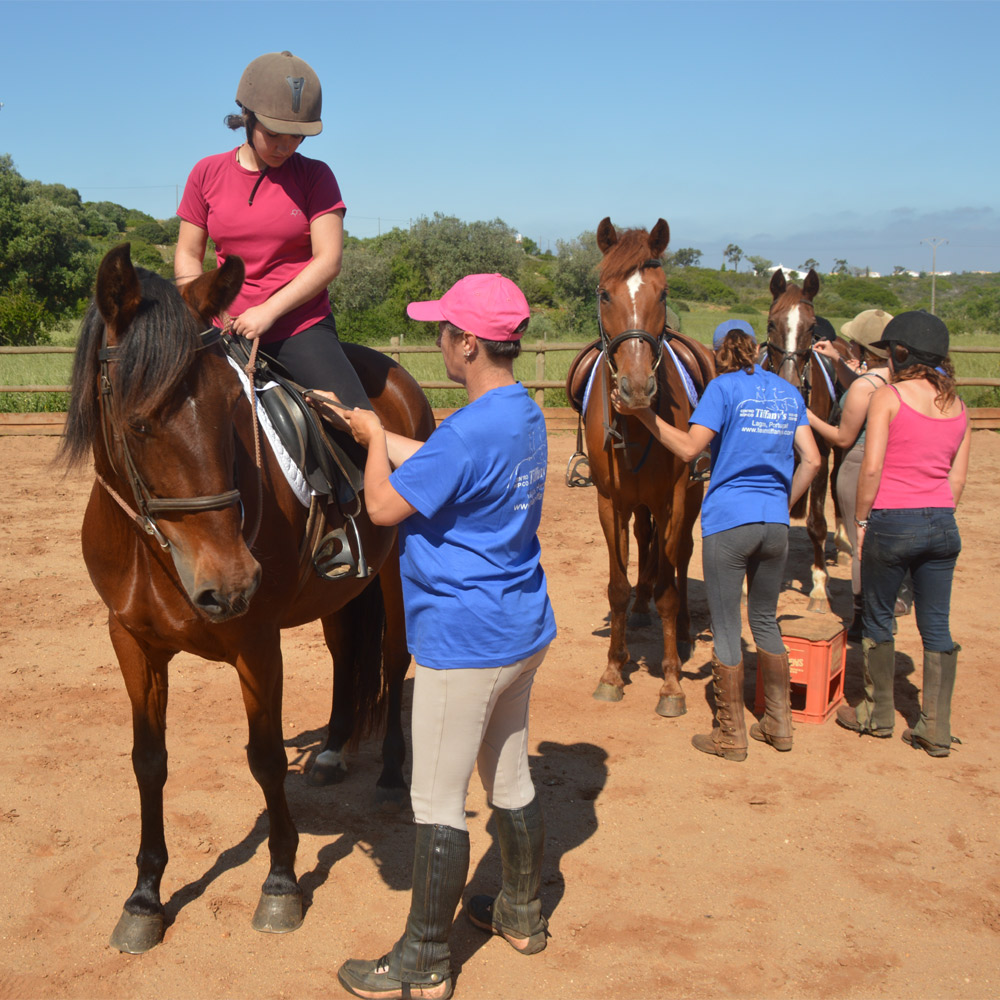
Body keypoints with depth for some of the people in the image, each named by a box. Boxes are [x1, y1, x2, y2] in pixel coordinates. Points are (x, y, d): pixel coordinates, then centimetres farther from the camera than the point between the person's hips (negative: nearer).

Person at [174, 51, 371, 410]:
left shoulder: (314, 176, 0)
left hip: (302, 329, -2)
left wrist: (268, 311, -17)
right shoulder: (207, 173, 6)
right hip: (228, 331, 2)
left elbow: (328, 260, -7)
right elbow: (188, 254, 11)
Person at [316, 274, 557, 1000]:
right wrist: (368, 427, 20)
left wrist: (374, 440, 0)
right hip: (524, 632, 9)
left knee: (438, 804, 2)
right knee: (511, 780, 22)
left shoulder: (472, 431, -25)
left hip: (463, 643, -9)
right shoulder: (525, 415, 5)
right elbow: (435, 464, 16)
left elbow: (384, 505, -18)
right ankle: (523, 914, 38)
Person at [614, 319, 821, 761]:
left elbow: (688, 447, -14)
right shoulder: (790, 393, 11)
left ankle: (731, 736, 13)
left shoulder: (724, 387, -6)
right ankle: (779, 723, 27)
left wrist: (641, 412, -8)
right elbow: (811, 460, 7)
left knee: (726, 628, 5)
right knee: (765, 621, 20)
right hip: (776, 524, 5)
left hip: (727, 522, -5)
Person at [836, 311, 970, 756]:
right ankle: (936, 730, 14)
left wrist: (860, 521, -4)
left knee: (877, 619, 13)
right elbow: (957, 477, 9)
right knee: (937, 627, 10)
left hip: (892, 520, -5)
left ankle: (876, 715, 26)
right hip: (942, 524, 5)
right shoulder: (957, 405, 8)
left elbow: (871, 468, -14)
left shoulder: (888, 396, -9)